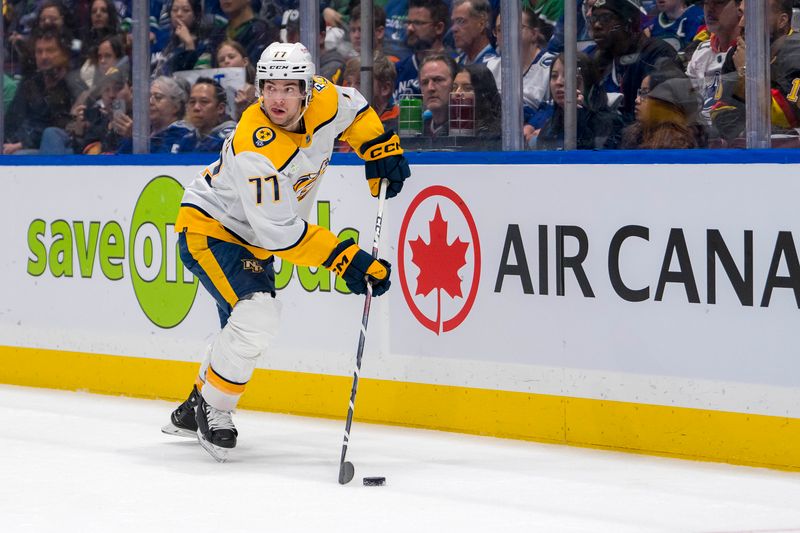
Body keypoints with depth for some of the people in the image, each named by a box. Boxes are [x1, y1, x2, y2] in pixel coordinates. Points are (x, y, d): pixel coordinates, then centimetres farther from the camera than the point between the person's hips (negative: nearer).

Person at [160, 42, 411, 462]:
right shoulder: (256, 150, -36)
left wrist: (382, 148, 0)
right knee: (257, 318, -25)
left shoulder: (324, 101, -16)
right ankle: (212, 410, -5)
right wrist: (345, 260, -34)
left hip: (251, 236, 8)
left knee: (247, 331, 16)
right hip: (208, 227, -8)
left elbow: (354, 109, 12)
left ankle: (193, 410, 36)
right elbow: (281, 234, -33)